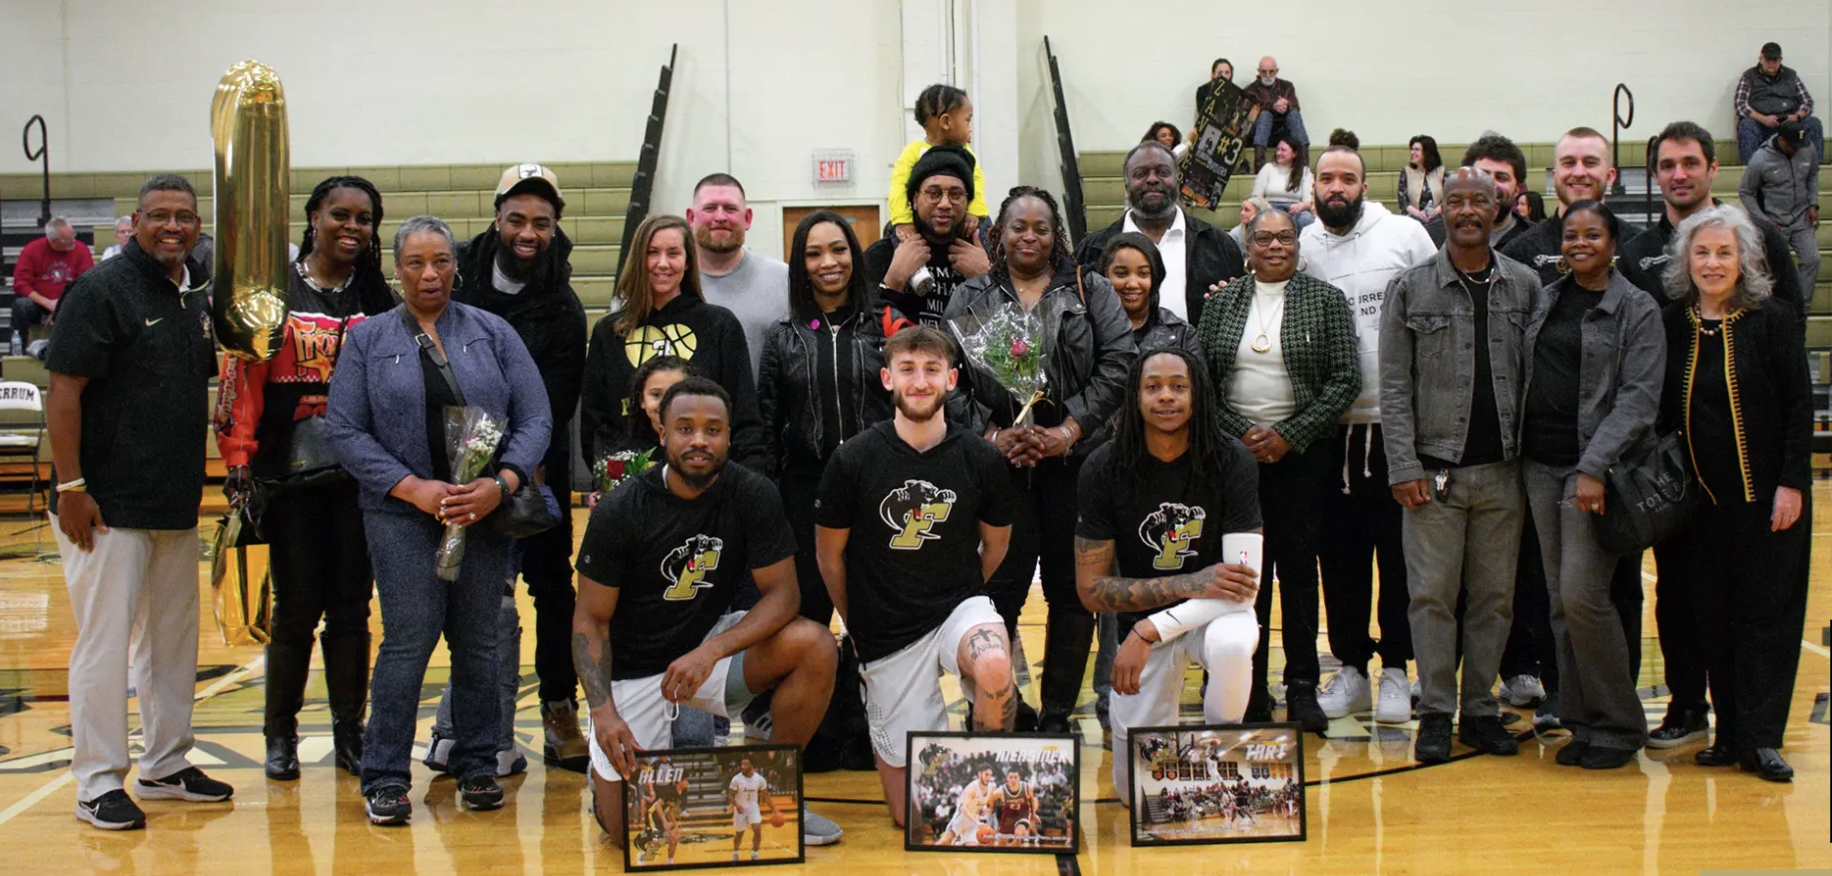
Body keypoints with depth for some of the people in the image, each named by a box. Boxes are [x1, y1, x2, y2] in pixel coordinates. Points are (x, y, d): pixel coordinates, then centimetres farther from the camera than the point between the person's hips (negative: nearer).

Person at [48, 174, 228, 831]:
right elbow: (64, 392, -15)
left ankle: (165, 765, 26)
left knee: (174, 639, 14)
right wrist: (70, 486, -18)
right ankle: (99, 784, 6)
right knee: (105, 641, -2)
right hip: (107, 505, -8)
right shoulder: (102, 290, -11)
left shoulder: (195, 300, 12)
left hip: (177, 505, 8)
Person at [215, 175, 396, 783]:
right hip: (291, 477, -2)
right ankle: (280, 733, 17)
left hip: (361, 477, 2)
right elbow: (241, 377, -4)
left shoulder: (380, 300, 9)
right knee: (297, 607, 2)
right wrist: (238, 463, -10)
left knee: (351, 607, 7)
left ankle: (349, 732, 16)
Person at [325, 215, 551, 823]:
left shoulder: (493, 333, 8)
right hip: (401, 513, -1)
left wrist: (502, 483, -12)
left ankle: (477, 767, 18)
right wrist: (413, 487, -11)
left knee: (478, 640, 4)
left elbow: (535, 418, 4)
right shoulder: (367, 340, 7)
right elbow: (346, 432, 0)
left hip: (485, 513, 2)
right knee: (410, 636, -9)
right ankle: (385, 778, 3)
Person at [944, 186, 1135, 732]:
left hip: (1073, 462, 1)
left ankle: (1057, 714, 14)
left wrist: (1068, 430, -10)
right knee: (1000, 589, -5)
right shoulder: (971, 299, 11)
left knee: (1071, 591, 3)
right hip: (1000, 464, 0)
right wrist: (993, 435, -10)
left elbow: (1118, 364, -1)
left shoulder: (1091, 292, 9)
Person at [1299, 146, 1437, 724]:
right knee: (1339, 552, 7)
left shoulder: (1405, 234, 0)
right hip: (1331, 425, 2)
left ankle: (1396, 671, 12)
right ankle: (1351, 670, 18)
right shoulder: (1300, 247, 5)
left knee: (1400, 551, 3)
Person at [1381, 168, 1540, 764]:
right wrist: (1403, 467, -7)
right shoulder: (1412, 289, 2)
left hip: (1503, 472, 2)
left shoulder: (1525, 286, 7)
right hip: (1434, 470, -2)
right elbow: (1394, 386, 0)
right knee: (1432, 596, -1)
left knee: (1495, 597, 6)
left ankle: (1480, 709, 17)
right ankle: (1436, 713, 9)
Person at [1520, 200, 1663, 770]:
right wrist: (1518, 452, 8)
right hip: (1541, 466, 6)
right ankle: (1582, 722, 15)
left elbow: (1638, 400, -10)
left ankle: (1617, 726, 4)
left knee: (1582, 595, -11)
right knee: (1560, 600, 6)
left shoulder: (1637, 311, -3)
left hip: (1597, 470, -5)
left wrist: (1594, 468, -18)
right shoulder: (1546, 301, 13)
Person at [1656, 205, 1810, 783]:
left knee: (1766, 615, -1)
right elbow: (1660, 413, 10)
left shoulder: (1772, 324, -4)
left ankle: (1760, 740, 2)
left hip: (1765, 497, -3)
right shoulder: (1671, 329, 4)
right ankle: (1730, 732, 14)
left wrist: (1791, 484, -10)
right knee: (1713, 618, 6)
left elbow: (1800, 408, -4)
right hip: (1701, 498, 3)